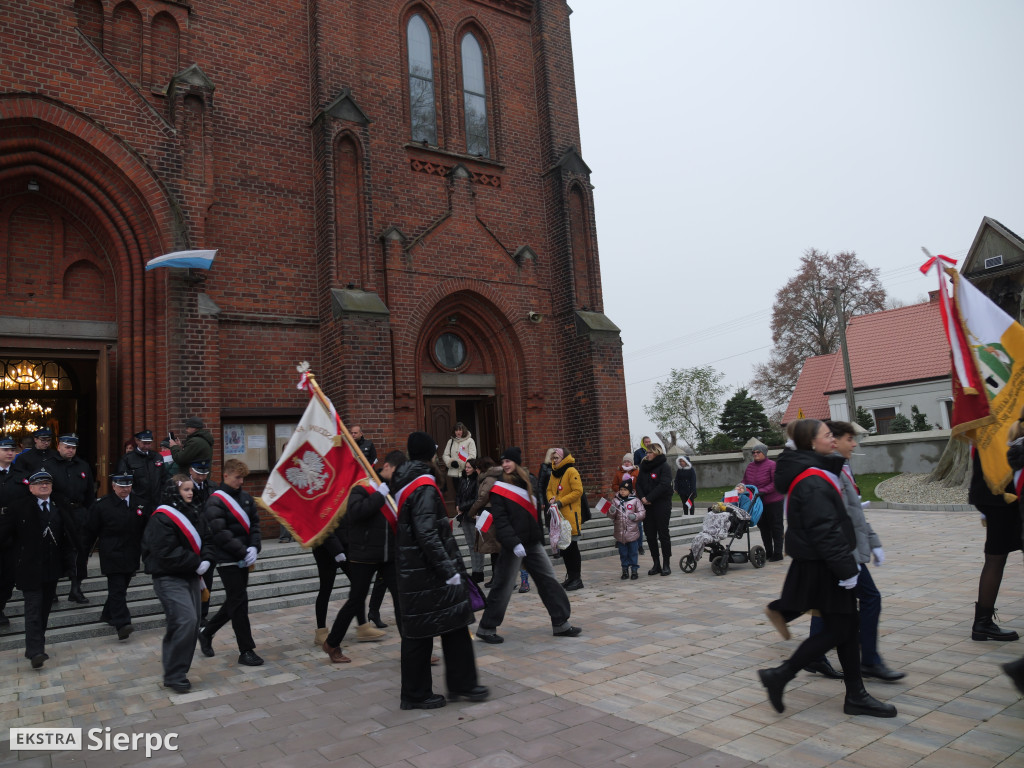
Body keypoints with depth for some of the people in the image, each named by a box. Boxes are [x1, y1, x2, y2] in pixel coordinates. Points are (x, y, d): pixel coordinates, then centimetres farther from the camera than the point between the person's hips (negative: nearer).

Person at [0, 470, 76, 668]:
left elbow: (69, 538, 10)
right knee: (33, 608, -6)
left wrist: (69, 563, 8)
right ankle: (35, 651, -6)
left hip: (52, 568, 4)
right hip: (30, 568, -4)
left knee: (45, 607, 13)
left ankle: (36, 644, 27)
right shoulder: (19, 507, -5)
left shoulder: (60, 508, 7)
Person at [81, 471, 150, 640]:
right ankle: (122, 623, -13)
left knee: (121, 587, 15)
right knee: (117, 589, -9)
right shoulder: (102, 506, -5)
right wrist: (85, 551, 5)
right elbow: (89, 530, 3)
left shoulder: (141, 504, 4)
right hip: (112, 555, -4)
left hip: (131, 556, 4)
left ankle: (108, 615, 34)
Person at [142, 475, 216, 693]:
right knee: (186, 621, -18)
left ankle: (177, 670, 22)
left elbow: (206, 540, 12)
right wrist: (196, 563, -16)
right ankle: (174, 675, -6)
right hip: (169, 579, -8)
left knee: (192, 625, 8)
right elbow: (167, 552, -20)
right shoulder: (161, 518, -13)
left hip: (191, 577, 8)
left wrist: (206, 561, -7)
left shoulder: (194, 514, 11)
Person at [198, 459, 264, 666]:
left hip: (243, 560, 7)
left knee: (234, 602, 16)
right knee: (239, 602, -5)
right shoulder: (216, 501, -10)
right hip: (228, 561, -7)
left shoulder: (246, 498, 9)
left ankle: (206, 632, 37)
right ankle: (246, 650, 4)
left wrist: (254, 547, -7)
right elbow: (220, 534, -16)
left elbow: (255, 524, 9)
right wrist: (243, 552, -18)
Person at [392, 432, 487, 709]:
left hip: (412, 570, 9)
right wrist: (448, 570, -22)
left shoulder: (405, 481, 10)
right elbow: (426, 534, -26)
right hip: (426, 573, -9)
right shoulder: (423, 486, -19)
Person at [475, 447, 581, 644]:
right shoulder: (499, 488, -7)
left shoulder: (528, 482, 11)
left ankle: (561, 624, 17)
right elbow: (500, 520, -17)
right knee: (504, 586, 0)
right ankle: (486, 628, 14)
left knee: (549, 580, 8)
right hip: (513, 545, -6)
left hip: (533, 542, 6)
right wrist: (514, 543, -26)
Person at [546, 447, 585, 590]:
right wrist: (551, 499, -1)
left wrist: (561, 502, -17)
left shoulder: (571, 471, -10)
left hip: (570, 515, -8)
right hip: (558, 515, 8)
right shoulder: (554, 472, 13)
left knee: (572, 547, -2)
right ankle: (570, 577, 24)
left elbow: (578, 491, -15)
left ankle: (577, 579, 6)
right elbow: (549, 490, 21)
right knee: (563, 547, 14)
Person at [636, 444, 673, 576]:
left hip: (662, 505, -6)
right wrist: (642, 497, -10)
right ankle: (656, 564, 16)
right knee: (650, 535, 7)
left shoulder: (664, 466, -7)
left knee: (663, 534, 1)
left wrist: (649, 498, -19)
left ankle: (666, 564, 10)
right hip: (647, 506, 6)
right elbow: (638, 484, 8)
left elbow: (664, 485, -18)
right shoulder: (644, 466, 11)